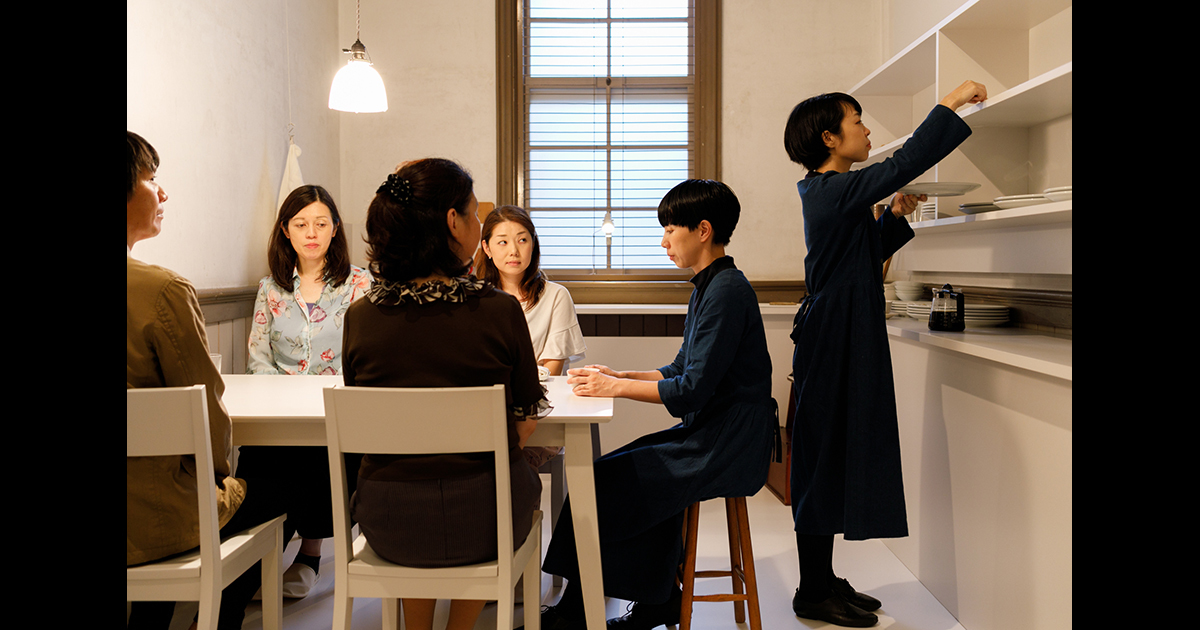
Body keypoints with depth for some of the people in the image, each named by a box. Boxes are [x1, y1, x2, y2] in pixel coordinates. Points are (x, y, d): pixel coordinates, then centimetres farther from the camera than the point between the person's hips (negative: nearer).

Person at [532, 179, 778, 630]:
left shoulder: (726, 291, -18)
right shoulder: (709, 286, 14)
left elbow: (692, 389, -22)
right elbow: (681, 370, 17)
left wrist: (615, 387, -15)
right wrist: (619, 376, 6)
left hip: (727, 448, -10)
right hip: (710, 433, 10)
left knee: (606, 481, -11)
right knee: (623, 468, 3)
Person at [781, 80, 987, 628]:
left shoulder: (827, 192, 17)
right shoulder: (835, 189, -14)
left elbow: (866, 253, 27)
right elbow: (904, 163, -23)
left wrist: (893, 218, 13)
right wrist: (950, 104, -13)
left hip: (841, 339, 10)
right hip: (838, 342, -10)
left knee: (834, 459, 13)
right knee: (826, 458, -3)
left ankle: (823, 580, 23)